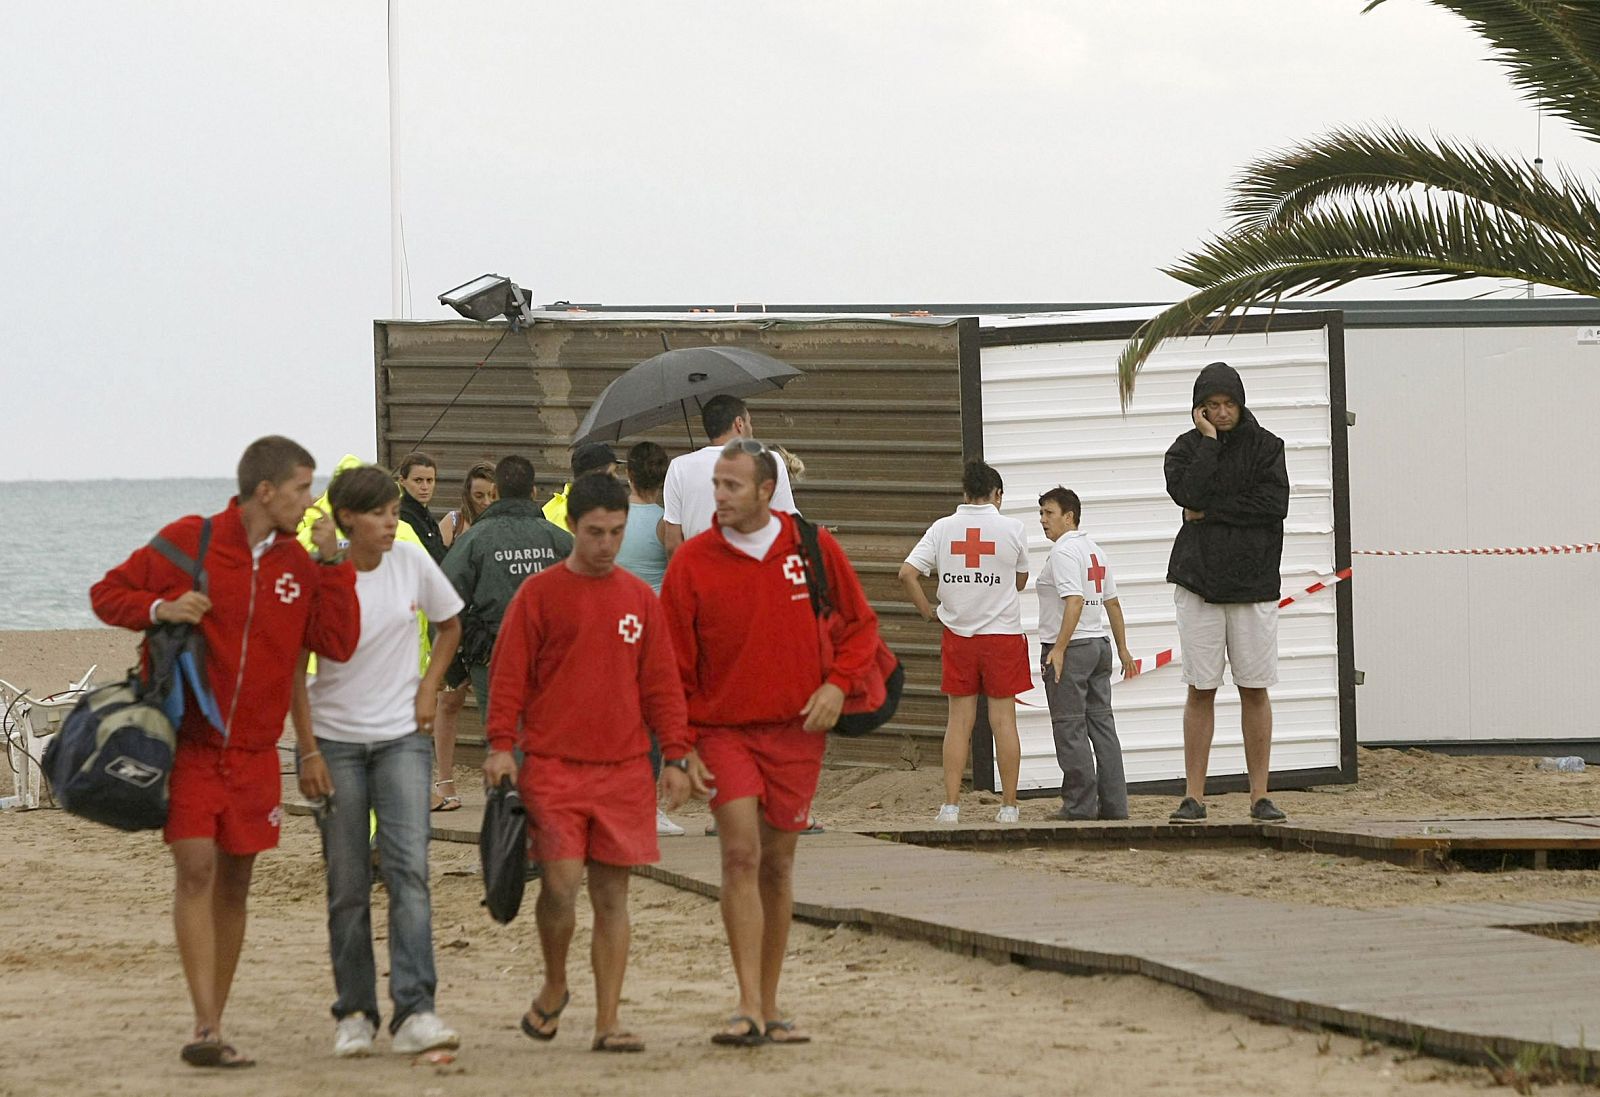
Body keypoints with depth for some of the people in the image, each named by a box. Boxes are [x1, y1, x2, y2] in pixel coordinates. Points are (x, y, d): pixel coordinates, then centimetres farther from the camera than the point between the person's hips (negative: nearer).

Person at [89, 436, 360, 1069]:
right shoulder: (188, 541, -6)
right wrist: (161, 608, -19)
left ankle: (214, 1030, 16)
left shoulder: (296, 564, 6)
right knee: (196, 867, -16)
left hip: (253, 750, 5)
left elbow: (337, 644, -1)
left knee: (234, 882, 8)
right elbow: (107, 594, -1)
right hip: (186, 744, -5)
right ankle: (206, 1029, -20)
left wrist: (333, 565, -6)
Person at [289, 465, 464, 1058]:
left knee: (408, 867, -14)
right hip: (335, 740, -1)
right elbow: (295, 669, -5)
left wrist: (428, 688, 3)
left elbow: (450, 625, 16)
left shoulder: (412, 563, -2)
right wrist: (309, 751, -9)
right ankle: (353, 1014, 13)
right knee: (347, 885, 2)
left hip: (402, 737, 1)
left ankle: (414, 1011, -18)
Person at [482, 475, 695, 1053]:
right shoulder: (539, 594, 2)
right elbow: (509, 675, 0)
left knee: (611, 894, 2)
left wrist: (675, 755, 6)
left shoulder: (640, 599, 10)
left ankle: (608, 1021, 5)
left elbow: (661, 681, 12)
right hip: (553, 766, -3)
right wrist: (501, 745, -9)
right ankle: (554, 987, 15)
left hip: (624, 770, 3)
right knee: (561, 883, -11)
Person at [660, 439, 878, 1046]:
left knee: (777, 865, 9)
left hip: (796, 731, 2)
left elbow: (859, 624, 10)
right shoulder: (692, 562, -4)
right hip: (725, 728, -2)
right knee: (741, 854, -15)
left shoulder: (812, 546, -1)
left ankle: (769, 1006, 18)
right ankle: (749, 1008, -18)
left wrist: (838, 683, -7)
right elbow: (674, 664, 0)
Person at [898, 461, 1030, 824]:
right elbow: (1020, 581, 7)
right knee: (1003, 718, 3)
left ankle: (950, 805, 5)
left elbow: (907, 573, -8)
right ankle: (1009, 805, 6)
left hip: (957, 633, 2)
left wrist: (927, 611, 2)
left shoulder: (943, 528, -1)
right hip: (1003, 633, -2)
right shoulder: (1012, 529, -5)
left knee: (959, 719, 7)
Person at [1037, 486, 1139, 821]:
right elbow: (1112, 603, 18)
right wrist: (1123, 650, 22)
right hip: (1099, 645, 9)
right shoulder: (1096, 552, 16)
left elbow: (1075, 602, -23)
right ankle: (1114, 806, 8)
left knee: (1070, 729, -5)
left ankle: (1080, 806, -5)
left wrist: (1058, 649, -24)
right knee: (1102, 724, 9)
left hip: (1070, 649, -9)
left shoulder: (1063, 552, -13)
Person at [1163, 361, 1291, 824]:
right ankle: (1194, 796, 2)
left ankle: (1260, 796, 6)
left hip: (1254, 581, 0)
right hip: (1199, 582, 0)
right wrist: (1209, 440, -9)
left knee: (1255, 691, 2)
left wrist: (1211, 512, -9)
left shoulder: (1265, 446, 4)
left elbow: (1275, 504, -10)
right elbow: (1190, 494, -14)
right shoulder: (1186, 448, 6)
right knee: (1201, 691, 0)